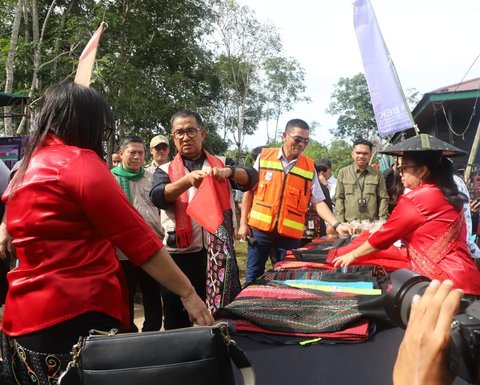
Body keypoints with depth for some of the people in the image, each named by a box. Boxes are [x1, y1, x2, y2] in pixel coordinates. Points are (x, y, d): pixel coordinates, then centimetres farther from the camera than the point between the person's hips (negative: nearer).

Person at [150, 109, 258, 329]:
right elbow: (157, 197, -12)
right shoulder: (165, 171, 8)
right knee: (177, 322, 10)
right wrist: (187, 181, -29)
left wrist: (229, 172, -27)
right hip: (180, 254, 0)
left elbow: (251, 178, -6)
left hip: (219, 252, 1)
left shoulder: (222, 164, 10)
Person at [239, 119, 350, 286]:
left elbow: (318, 202, 2)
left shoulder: (309, 167, 2)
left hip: (290, 233, 1)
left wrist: (336, 224, -11)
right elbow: (249, 190, 5)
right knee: (253, 277, 8)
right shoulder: (264, 156, 0)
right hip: (260, 228, 0)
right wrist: (243, 222, 2)